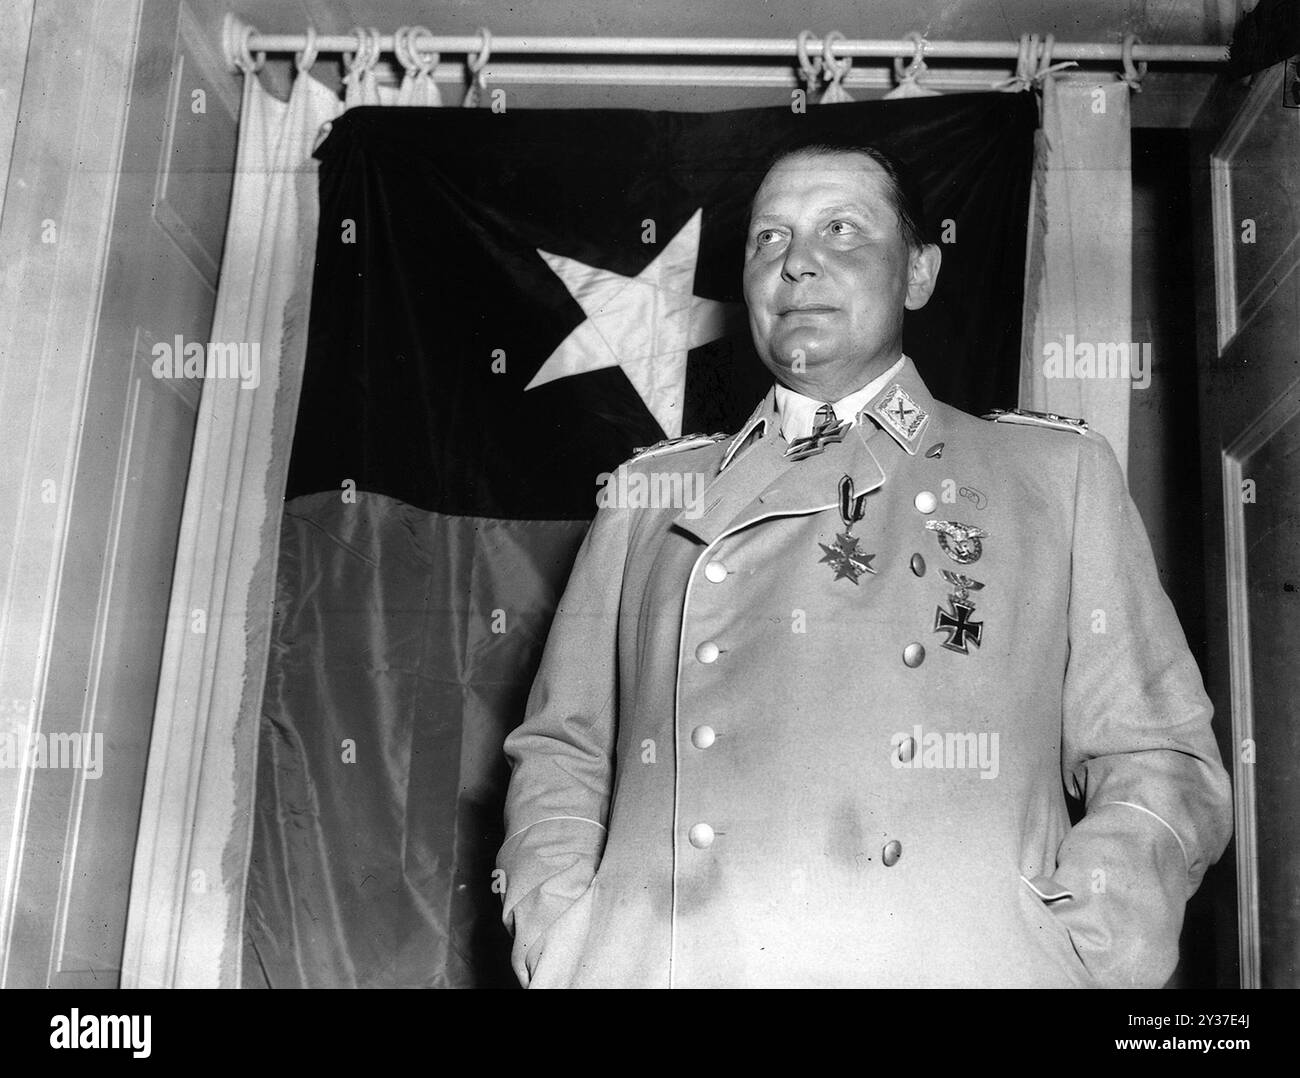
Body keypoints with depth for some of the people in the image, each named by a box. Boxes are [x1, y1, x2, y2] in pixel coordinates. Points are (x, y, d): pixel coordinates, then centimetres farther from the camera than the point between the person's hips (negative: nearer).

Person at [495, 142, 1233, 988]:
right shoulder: (654, 492, 17)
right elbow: (560, 752, 18)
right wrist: (560, 939, 0)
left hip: (954, 963, -1)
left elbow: (1157, 761, 9)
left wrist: (1075, 952, -7)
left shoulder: (1057, 473, 13)